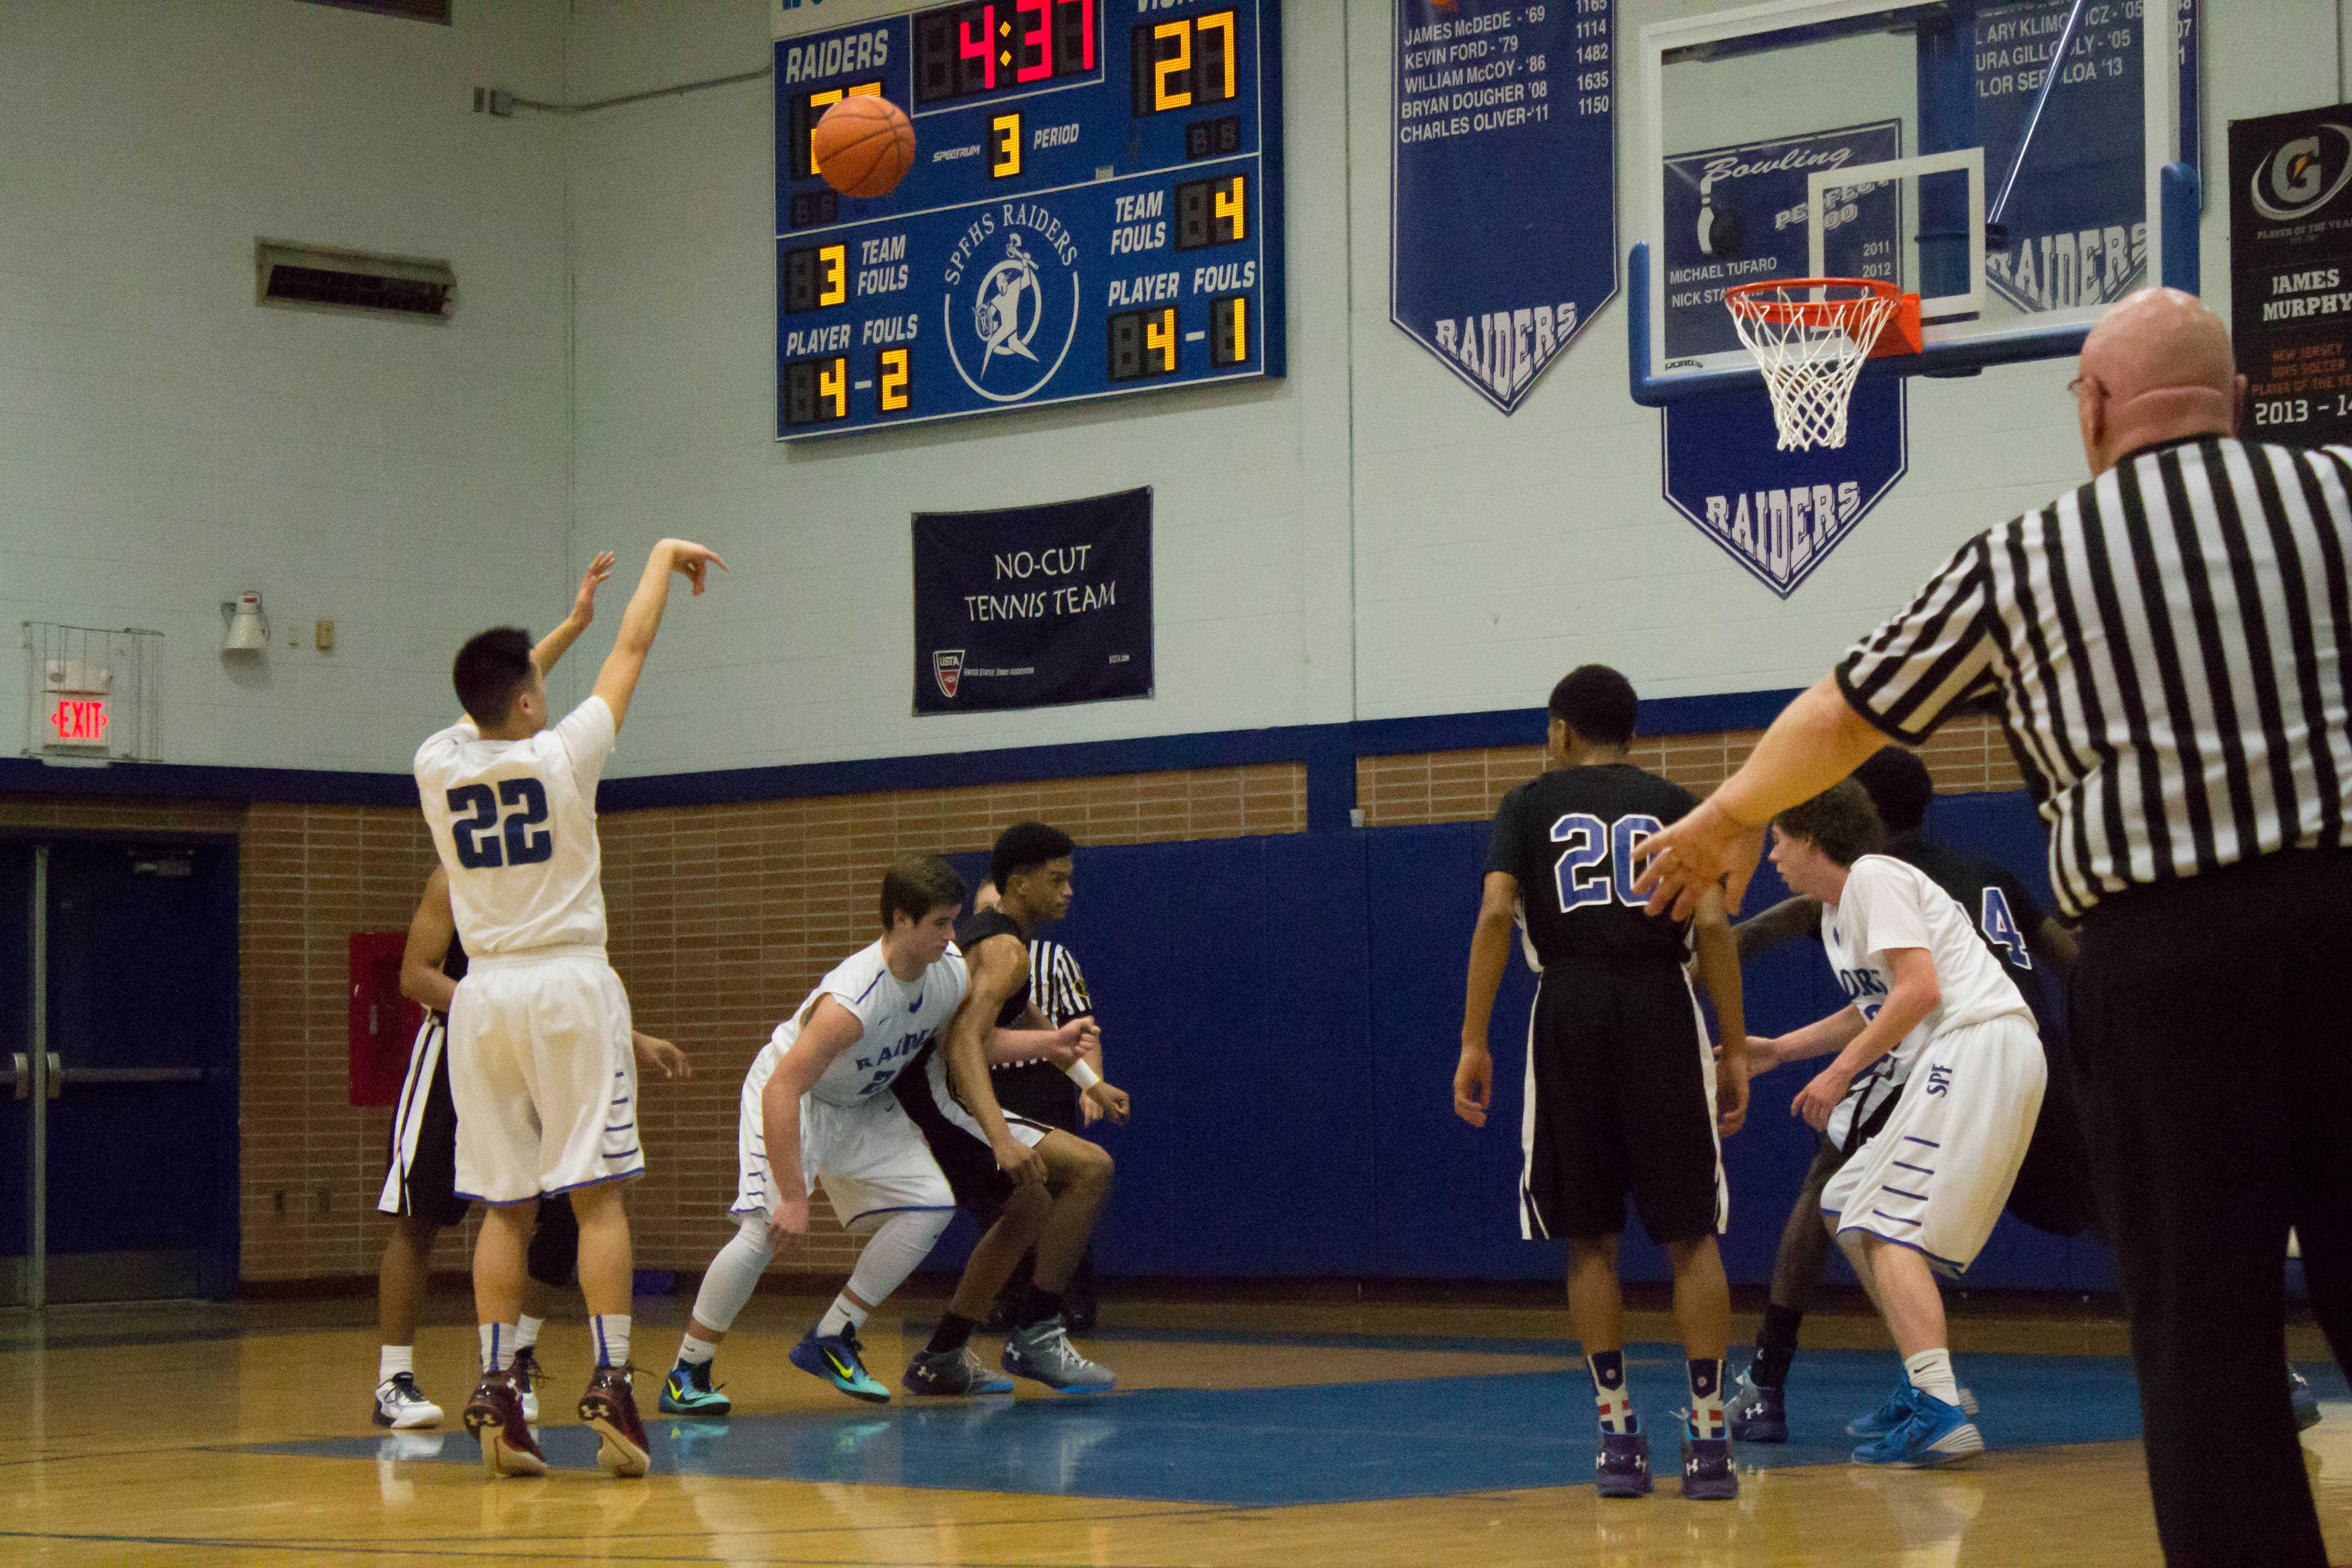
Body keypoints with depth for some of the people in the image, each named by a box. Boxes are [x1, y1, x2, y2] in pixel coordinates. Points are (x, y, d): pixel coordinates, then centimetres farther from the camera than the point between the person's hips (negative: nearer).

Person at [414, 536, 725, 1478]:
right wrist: (662, 559, 21)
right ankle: (610, 1385, -7)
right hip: (570, 985, -4)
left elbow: (492, 704, 23)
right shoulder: (564, 754, -9)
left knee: (503, 1206, 7)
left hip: (485, 994, 4)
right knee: (597, 1194, -2)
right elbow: (633, 649, 5)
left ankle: (497, 1396, 3)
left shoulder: (439, 765, 1)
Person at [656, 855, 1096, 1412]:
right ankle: (687, 1374, -9)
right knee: (767, 1229, -23)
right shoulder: (852, 1000, -38)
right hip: (788, 1096, -8)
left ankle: (831, 1341, 3)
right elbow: (781, 1091, -38)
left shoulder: (951, 973, -14)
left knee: (931, 1204, -5)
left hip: (864, 1104, 8)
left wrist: (1046, 1044, -3)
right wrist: (793, 1196, -38)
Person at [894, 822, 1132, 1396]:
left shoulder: (984, 933, 19)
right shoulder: (1005, 950, -13)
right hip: (939, 1104, -11)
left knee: (1028, 1209, 25)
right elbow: (963, 1044, -29)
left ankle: (939, 1361, 26)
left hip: (916, 1106, 11)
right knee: (1091, 1168, -15)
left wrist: (1091, 1081, 38)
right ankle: (1034, 1335, -12)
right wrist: (1001, 1139, -40)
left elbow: (1026, 1017, 38)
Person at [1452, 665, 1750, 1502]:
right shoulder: (1674, 804, 12)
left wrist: (1474, 1042, -2)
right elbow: (1712, 923, 0)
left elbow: (1495, 914, -2)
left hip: (1569, 1010, 0)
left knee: (1590, 1240, 9)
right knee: (1691, 1236, 4)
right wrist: (1736, 1049, 3)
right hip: (1661, 1009, 0)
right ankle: (1708, 1439, -2)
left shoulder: (1530, 803, 11)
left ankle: (1617, 1434, 6)